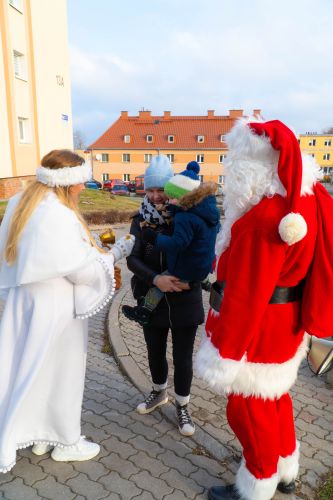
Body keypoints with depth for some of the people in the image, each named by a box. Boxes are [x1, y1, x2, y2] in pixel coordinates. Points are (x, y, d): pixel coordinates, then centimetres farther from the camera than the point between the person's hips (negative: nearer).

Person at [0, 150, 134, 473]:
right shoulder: (57, 215, -24)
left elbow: (28, 255, 10)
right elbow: (82, 268, -20)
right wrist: (116, 253, -8)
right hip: (54, 306, -8)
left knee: (32, 369, 19)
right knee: (61, 372, 10)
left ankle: (40, 435, 37)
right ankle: (66, 441, 30)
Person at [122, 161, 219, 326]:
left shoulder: (185, 218, -28)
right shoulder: (210, 208, -1)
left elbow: (177, 243, -32)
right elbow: (216, 229, 15)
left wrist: (155, 238, -22)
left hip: (187, 270, -8)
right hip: (205, 266, 8)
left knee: (159, 283, 3)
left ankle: (145, 311, 10)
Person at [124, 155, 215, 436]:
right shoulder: (141, 220, -3)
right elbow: (133, 259, -10)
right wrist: (156, 279, -26)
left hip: (184, 300, -3)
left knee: (183, 357, 10)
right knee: (155, 351, 21)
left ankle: (182, 406, 34)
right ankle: (159, 392, 48)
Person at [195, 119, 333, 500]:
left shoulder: (264, 218, -30)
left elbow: (245, 295, -27)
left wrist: (225, 352, -18)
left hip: (258, 329, -9)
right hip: (286, 323, 9)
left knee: (249, 408, 13)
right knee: (275, 398, 26)